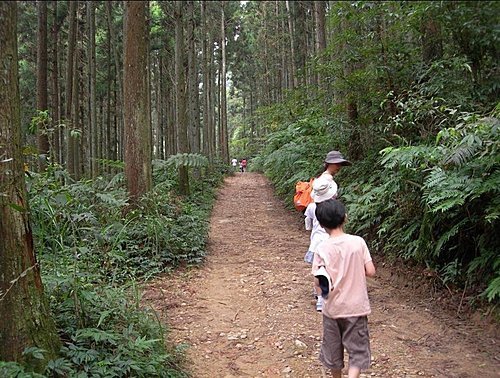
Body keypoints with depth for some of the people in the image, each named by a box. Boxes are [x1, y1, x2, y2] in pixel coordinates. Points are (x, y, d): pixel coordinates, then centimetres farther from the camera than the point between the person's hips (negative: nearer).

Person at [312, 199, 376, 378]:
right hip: (356, 307, 0)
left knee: (333, 350, 19)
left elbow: (320, 282, -16)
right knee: (358, 350, 10)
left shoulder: (322, 248, -13)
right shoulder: (358, 242, -10)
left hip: (332, 308, 0)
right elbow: (370, 271, -7)